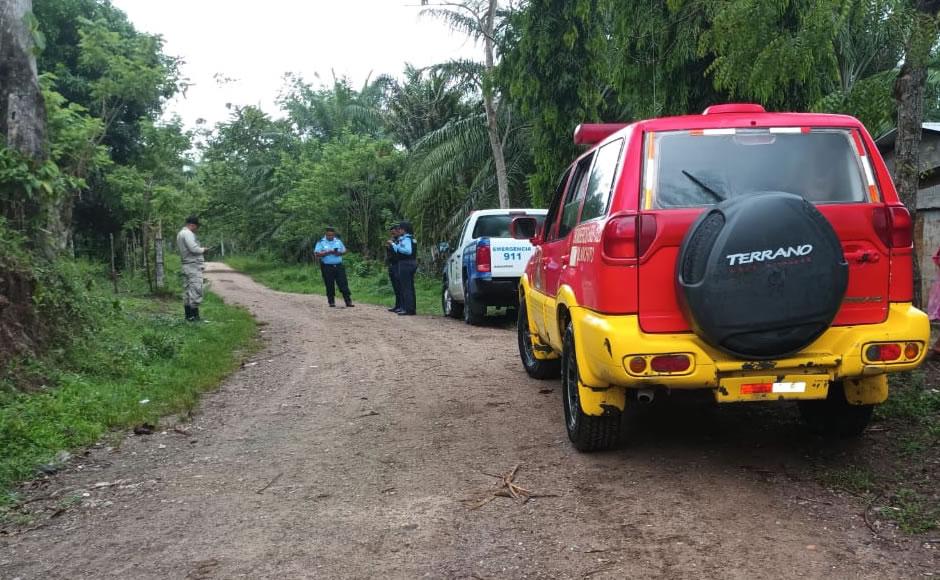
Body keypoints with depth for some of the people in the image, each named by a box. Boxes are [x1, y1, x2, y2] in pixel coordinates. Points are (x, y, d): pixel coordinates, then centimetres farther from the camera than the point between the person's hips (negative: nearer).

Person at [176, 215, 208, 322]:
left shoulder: (180, 234, 19)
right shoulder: (187, 233, -13)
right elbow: (194, 248, -22)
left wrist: (200, 249, 9)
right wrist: (203, 249, -4)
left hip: (186, 265, 10)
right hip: (193, 265, -10)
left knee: (187, 291, 11)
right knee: (195, 290, -10)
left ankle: (188, 315, 14)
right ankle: (194, 316, -12)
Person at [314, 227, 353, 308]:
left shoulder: (338, 241, 12)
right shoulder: (321, 242, 0)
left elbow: (344, 250, 16)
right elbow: (317, 254, -9)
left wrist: (339, 253, -6)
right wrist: (328, 253, -19)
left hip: (339, 266, 2)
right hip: (327, 267, -2)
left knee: (343, 284, -2)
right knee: (330, 286, 1)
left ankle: (348, 302, -2)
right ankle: (331, 302, 11)